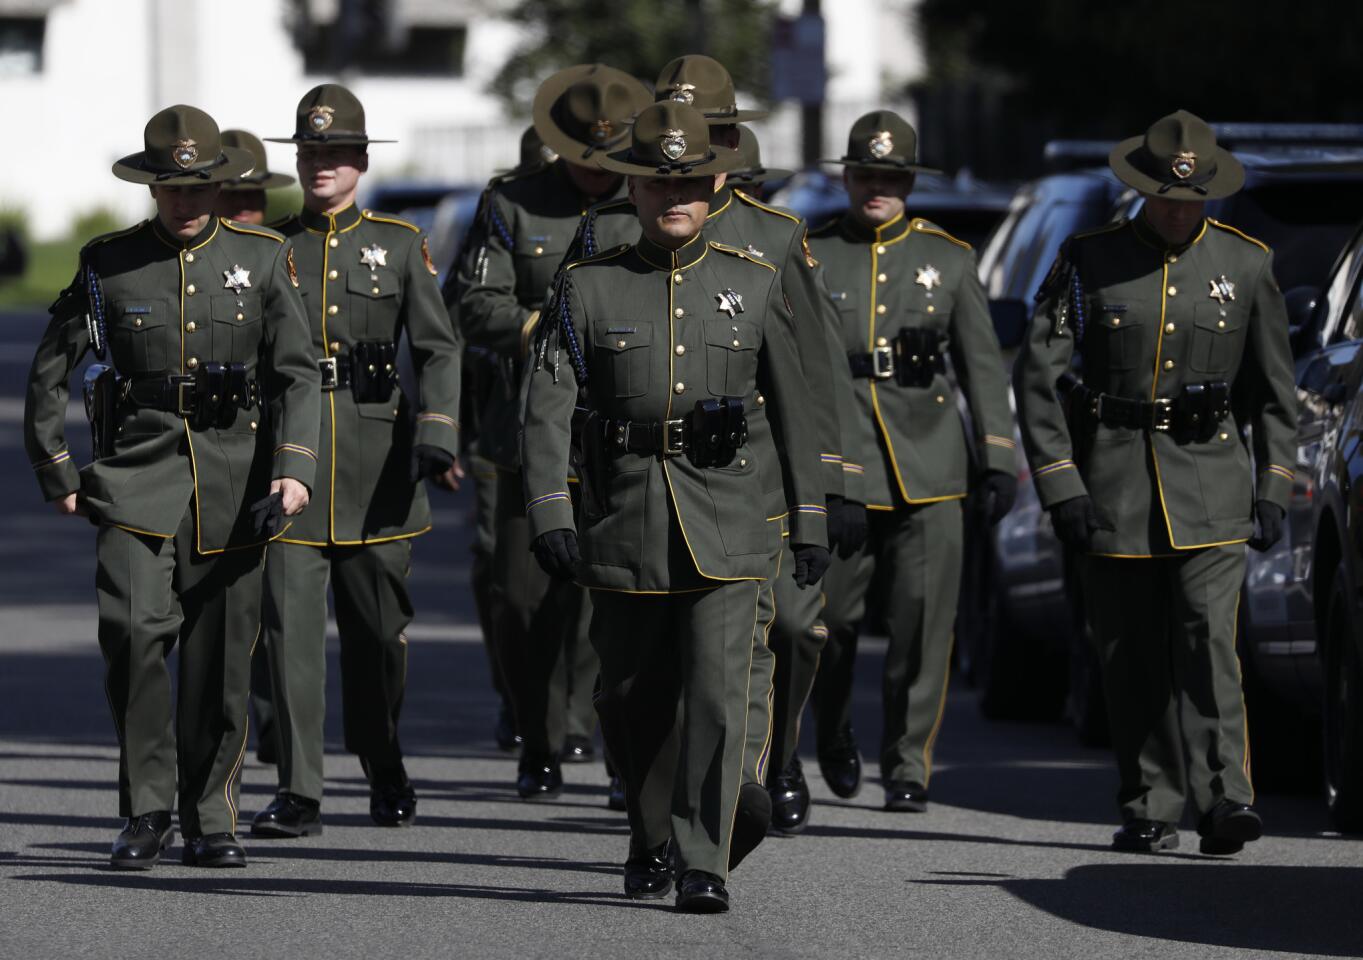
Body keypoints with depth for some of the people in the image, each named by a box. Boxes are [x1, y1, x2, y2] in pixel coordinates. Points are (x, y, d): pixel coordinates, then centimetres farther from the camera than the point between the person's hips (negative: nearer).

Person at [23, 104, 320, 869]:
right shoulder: (109, 264, 5)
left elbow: (298, 373, 2)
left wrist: (295, 470, -10)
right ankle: (148, 808, -7)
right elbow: (51, 371, 11)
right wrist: (58, 475, 7)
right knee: (134, 627, -19)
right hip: (139, 472, -1)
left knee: (221, 652, 2)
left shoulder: (263, 259, 6)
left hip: (234, 476, 1)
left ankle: (211, 819, 16)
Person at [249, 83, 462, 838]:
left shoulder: (399, 245, 8)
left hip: (375, 452, 0)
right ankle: (297, 793, -11)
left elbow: (437, 348, 3)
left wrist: (437, 436, -11)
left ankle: (385, 773, 30)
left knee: (378, 625, 9)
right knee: (290, 619, -10)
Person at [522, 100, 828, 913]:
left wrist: (811, 521, 8)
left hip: (726, 525, -1)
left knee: (717, 691, -12)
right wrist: (551, 516, -16)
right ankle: (650, 838, 33)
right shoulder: (587, 289, 2)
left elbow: (794, 409, 10)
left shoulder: (755, 286, 6)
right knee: (632, 699, 10)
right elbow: (548, 410, -5)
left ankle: (704, 866, -10)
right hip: (625, 520, 1)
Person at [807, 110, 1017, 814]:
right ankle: (834, 736, 27)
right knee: (827, 618, -1)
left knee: (923, 620, -5)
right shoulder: (810, 256, 7)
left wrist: (998, 458, 3)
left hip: (928, 467, 1)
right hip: (836, 463, -1)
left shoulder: (948, 258, 11)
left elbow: (982, 362, 11)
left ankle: (908, 766, 4)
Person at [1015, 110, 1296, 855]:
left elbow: (1274, 389, 12)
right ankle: (1150, 811, 12)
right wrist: (1060, 488, -7)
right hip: (1112, 484, 1)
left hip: (1210, 480, -1)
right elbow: (1038, 375, 0)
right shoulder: (1089, 260, 0)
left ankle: (1224, 801, -21)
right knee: (1130, 655, 3)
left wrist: (1271, 492, 4)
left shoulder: (1247, 264, 5)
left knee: (1208, 638, -16)